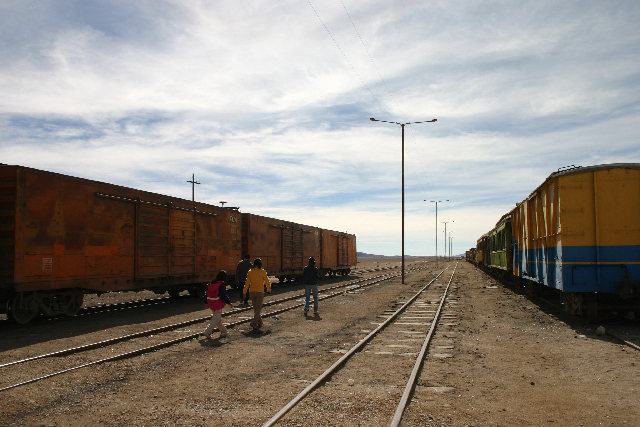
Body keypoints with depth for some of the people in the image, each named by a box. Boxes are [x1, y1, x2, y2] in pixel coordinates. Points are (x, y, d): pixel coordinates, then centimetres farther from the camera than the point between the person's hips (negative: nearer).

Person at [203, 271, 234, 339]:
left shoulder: (211, 284, 7)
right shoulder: (221, 285, -16)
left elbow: (206, 294, 13)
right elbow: (224, 296, -19)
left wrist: (206, 302, 24)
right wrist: (229, 302, -9)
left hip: (211, 304, 8)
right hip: (218, 306, -8)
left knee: (218, 320, 17)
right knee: (216, 319, 0)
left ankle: (224, 332, 27)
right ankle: (207, 332, -4)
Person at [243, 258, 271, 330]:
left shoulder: (250, 272, 1)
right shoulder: (262, 272, -5)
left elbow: (247, 283, -1)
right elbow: (267, 282, 2)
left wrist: (244, 292, 3)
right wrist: (269, 290, 16)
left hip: (252, 292, 4)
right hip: (260, 292, -3)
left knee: (255, 308, 16)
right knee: (258, 308, -3)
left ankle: (259, 322, 25)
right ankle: (254, 322, -21)